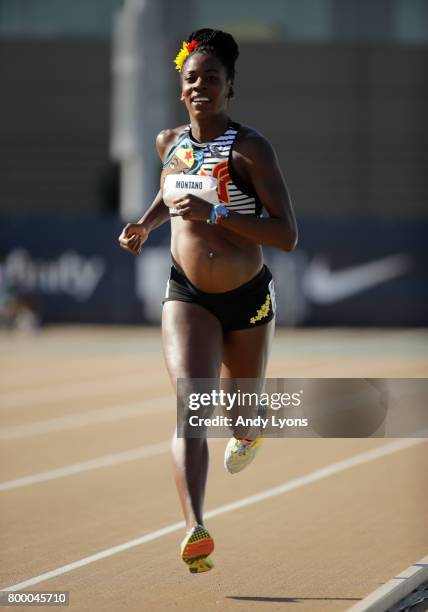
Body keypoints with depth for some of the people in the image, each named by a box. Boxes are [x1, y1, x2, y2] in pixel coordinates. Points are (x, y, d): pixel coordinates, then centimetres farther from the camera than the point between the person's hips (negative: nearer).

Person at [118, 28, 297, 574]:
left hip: (248, 299, -1)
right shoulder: (169, 142, 1)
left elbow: (287, 236, -20)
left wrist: (215, 213, -29)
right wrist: (145, 225, 6)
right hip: (187, 297, 1)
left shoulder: (250, 148, -14)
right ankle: (196, 530, -35)